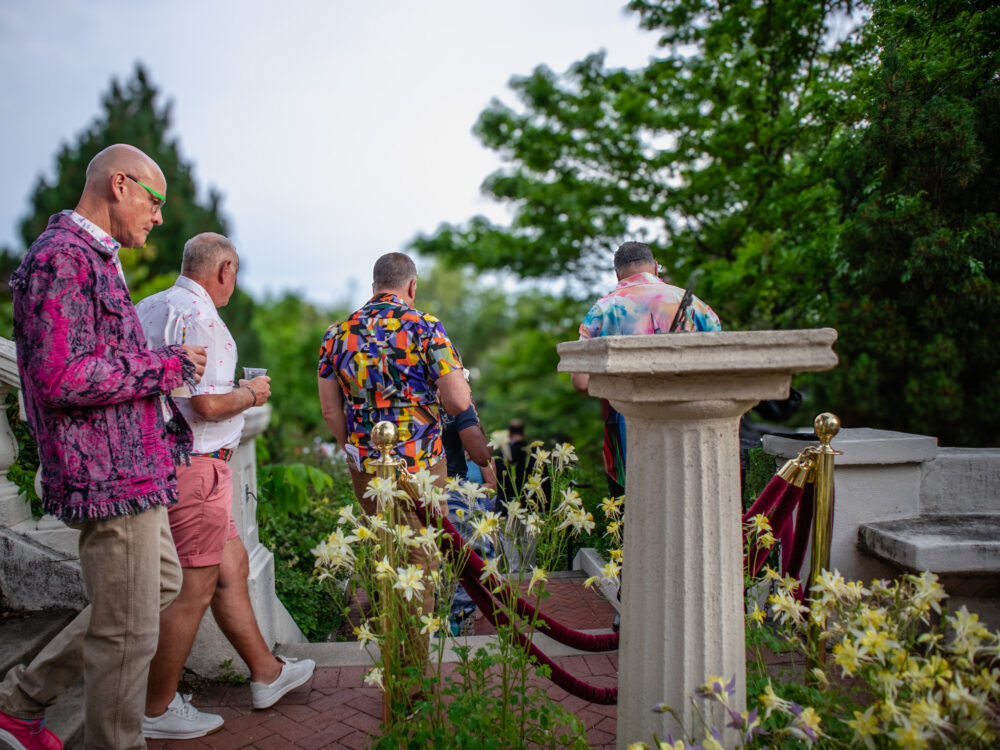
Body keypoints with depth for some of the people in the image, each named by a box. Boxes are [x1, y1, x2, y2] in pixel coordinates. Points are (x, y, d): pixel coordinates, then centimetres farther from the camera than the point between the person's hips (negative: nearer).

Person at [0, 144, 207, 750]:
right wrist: (165, 365, -16)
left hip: (135, 467, 11)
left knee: (162, 586, 23)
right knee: (128, 630, 3)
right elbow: (61, 378, -26)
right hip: (111, 472, -11)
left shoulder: (98, 259, 18)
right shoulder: (62, 258, -16)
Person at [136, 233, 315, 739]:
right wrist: (250, 394, -5)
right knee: (192, 589, 2)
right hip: (194, 465, -10)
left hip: (159, 461, 10)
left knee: (232, 565, 18)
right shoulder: (200, 319, -17)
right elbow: (208, 405, -24)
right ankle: (156, 710, 17)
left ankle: (265, 673, 31)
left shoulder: (146, 308, 12)